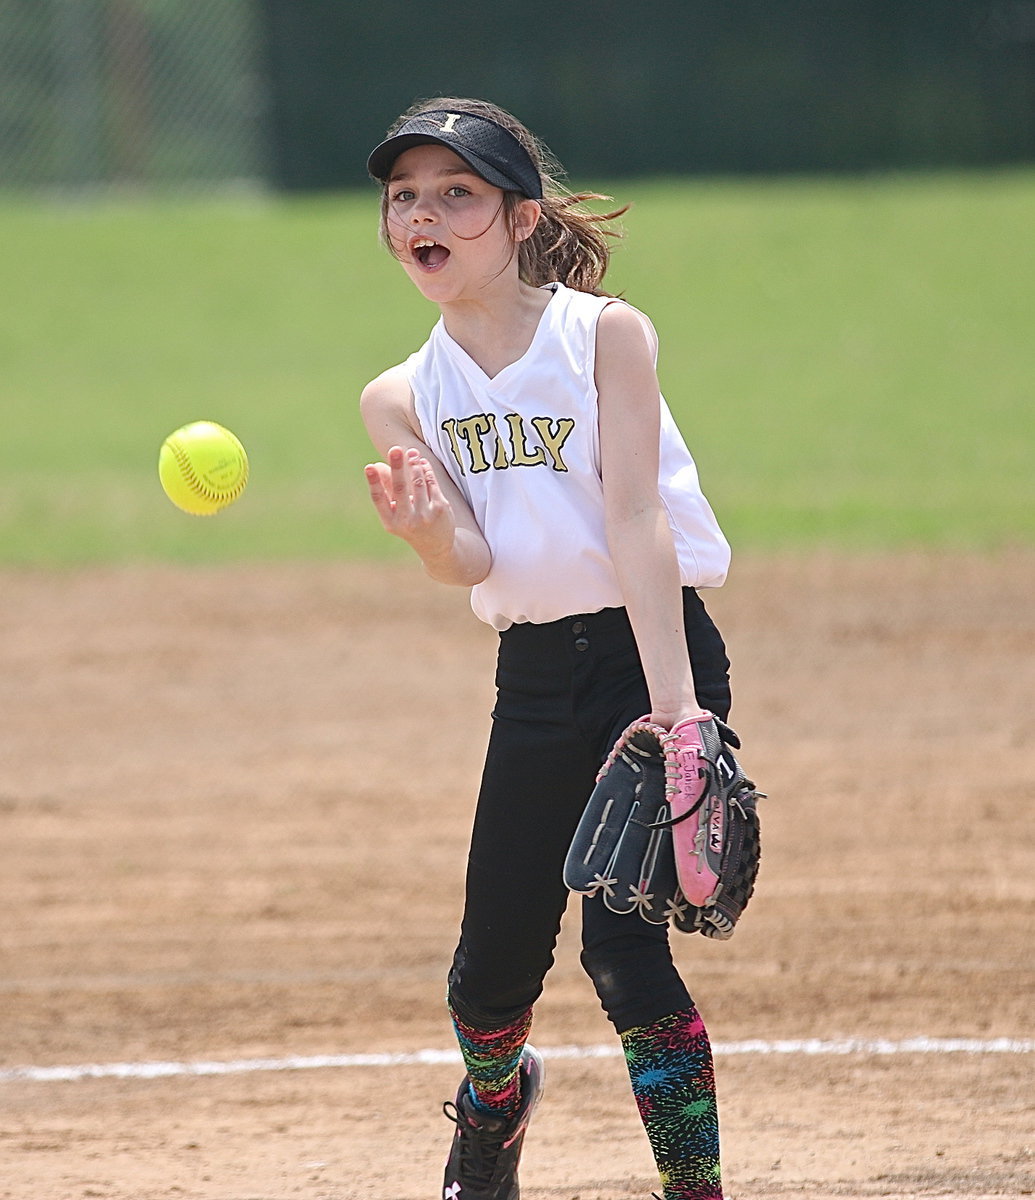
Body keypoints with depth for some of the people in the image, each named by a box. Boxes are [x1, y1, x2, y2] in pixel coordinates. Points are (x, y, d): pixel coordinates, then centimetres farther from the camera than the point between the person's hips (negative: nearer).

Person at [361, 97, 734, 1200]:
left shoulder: (603, 334, -9)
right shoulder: (404, 398, 2)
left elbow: (635, 517, -17)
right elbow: (472, 562, -9)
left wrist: (672, 703, -25)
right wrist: (423, 528, -34)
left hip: (656, 647, -4)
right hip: (535, 676, 4)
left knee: (621, 940, -17)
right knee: (493, 961, 8)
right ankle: (493, 1105, 42)